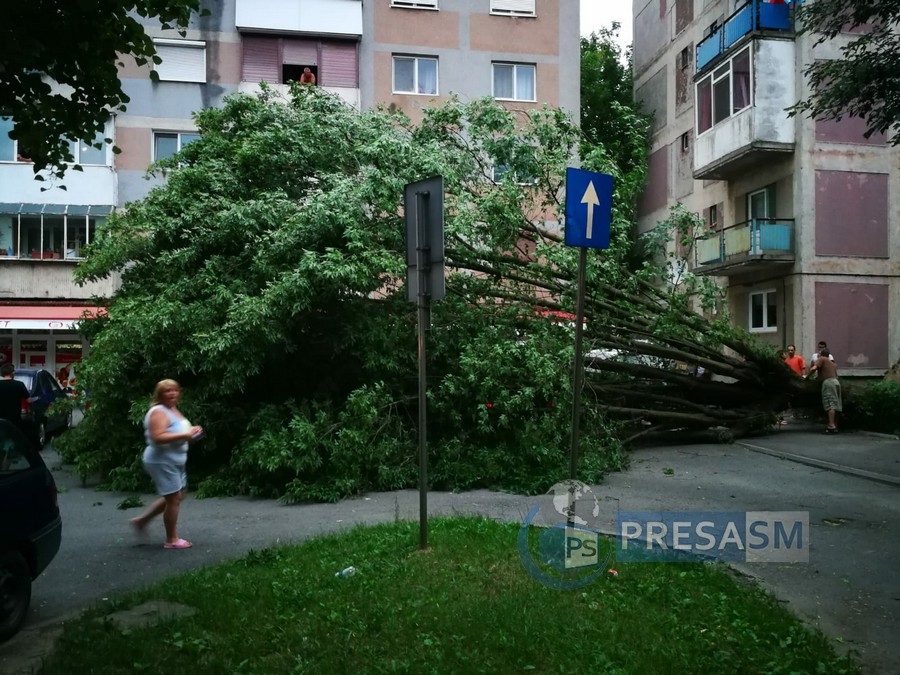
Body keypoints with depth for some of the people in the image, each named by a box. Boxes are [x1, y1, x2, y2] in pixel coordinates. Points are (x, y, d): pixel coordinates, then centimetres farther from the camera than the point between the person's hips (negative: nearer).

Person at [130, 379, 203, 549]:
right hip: (162, 462, -10)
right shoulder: (158, 412, -17)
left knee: (175, 496, 19)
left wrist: (191, 432, 4)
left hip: (175, 462, 10)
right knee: (173, 498, -4)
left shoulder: (174, 410, 13)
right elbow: (158, 437, -29)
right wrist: (184, 435, -28)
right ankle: (171, 539, 8)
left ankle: (142, 520, 30)